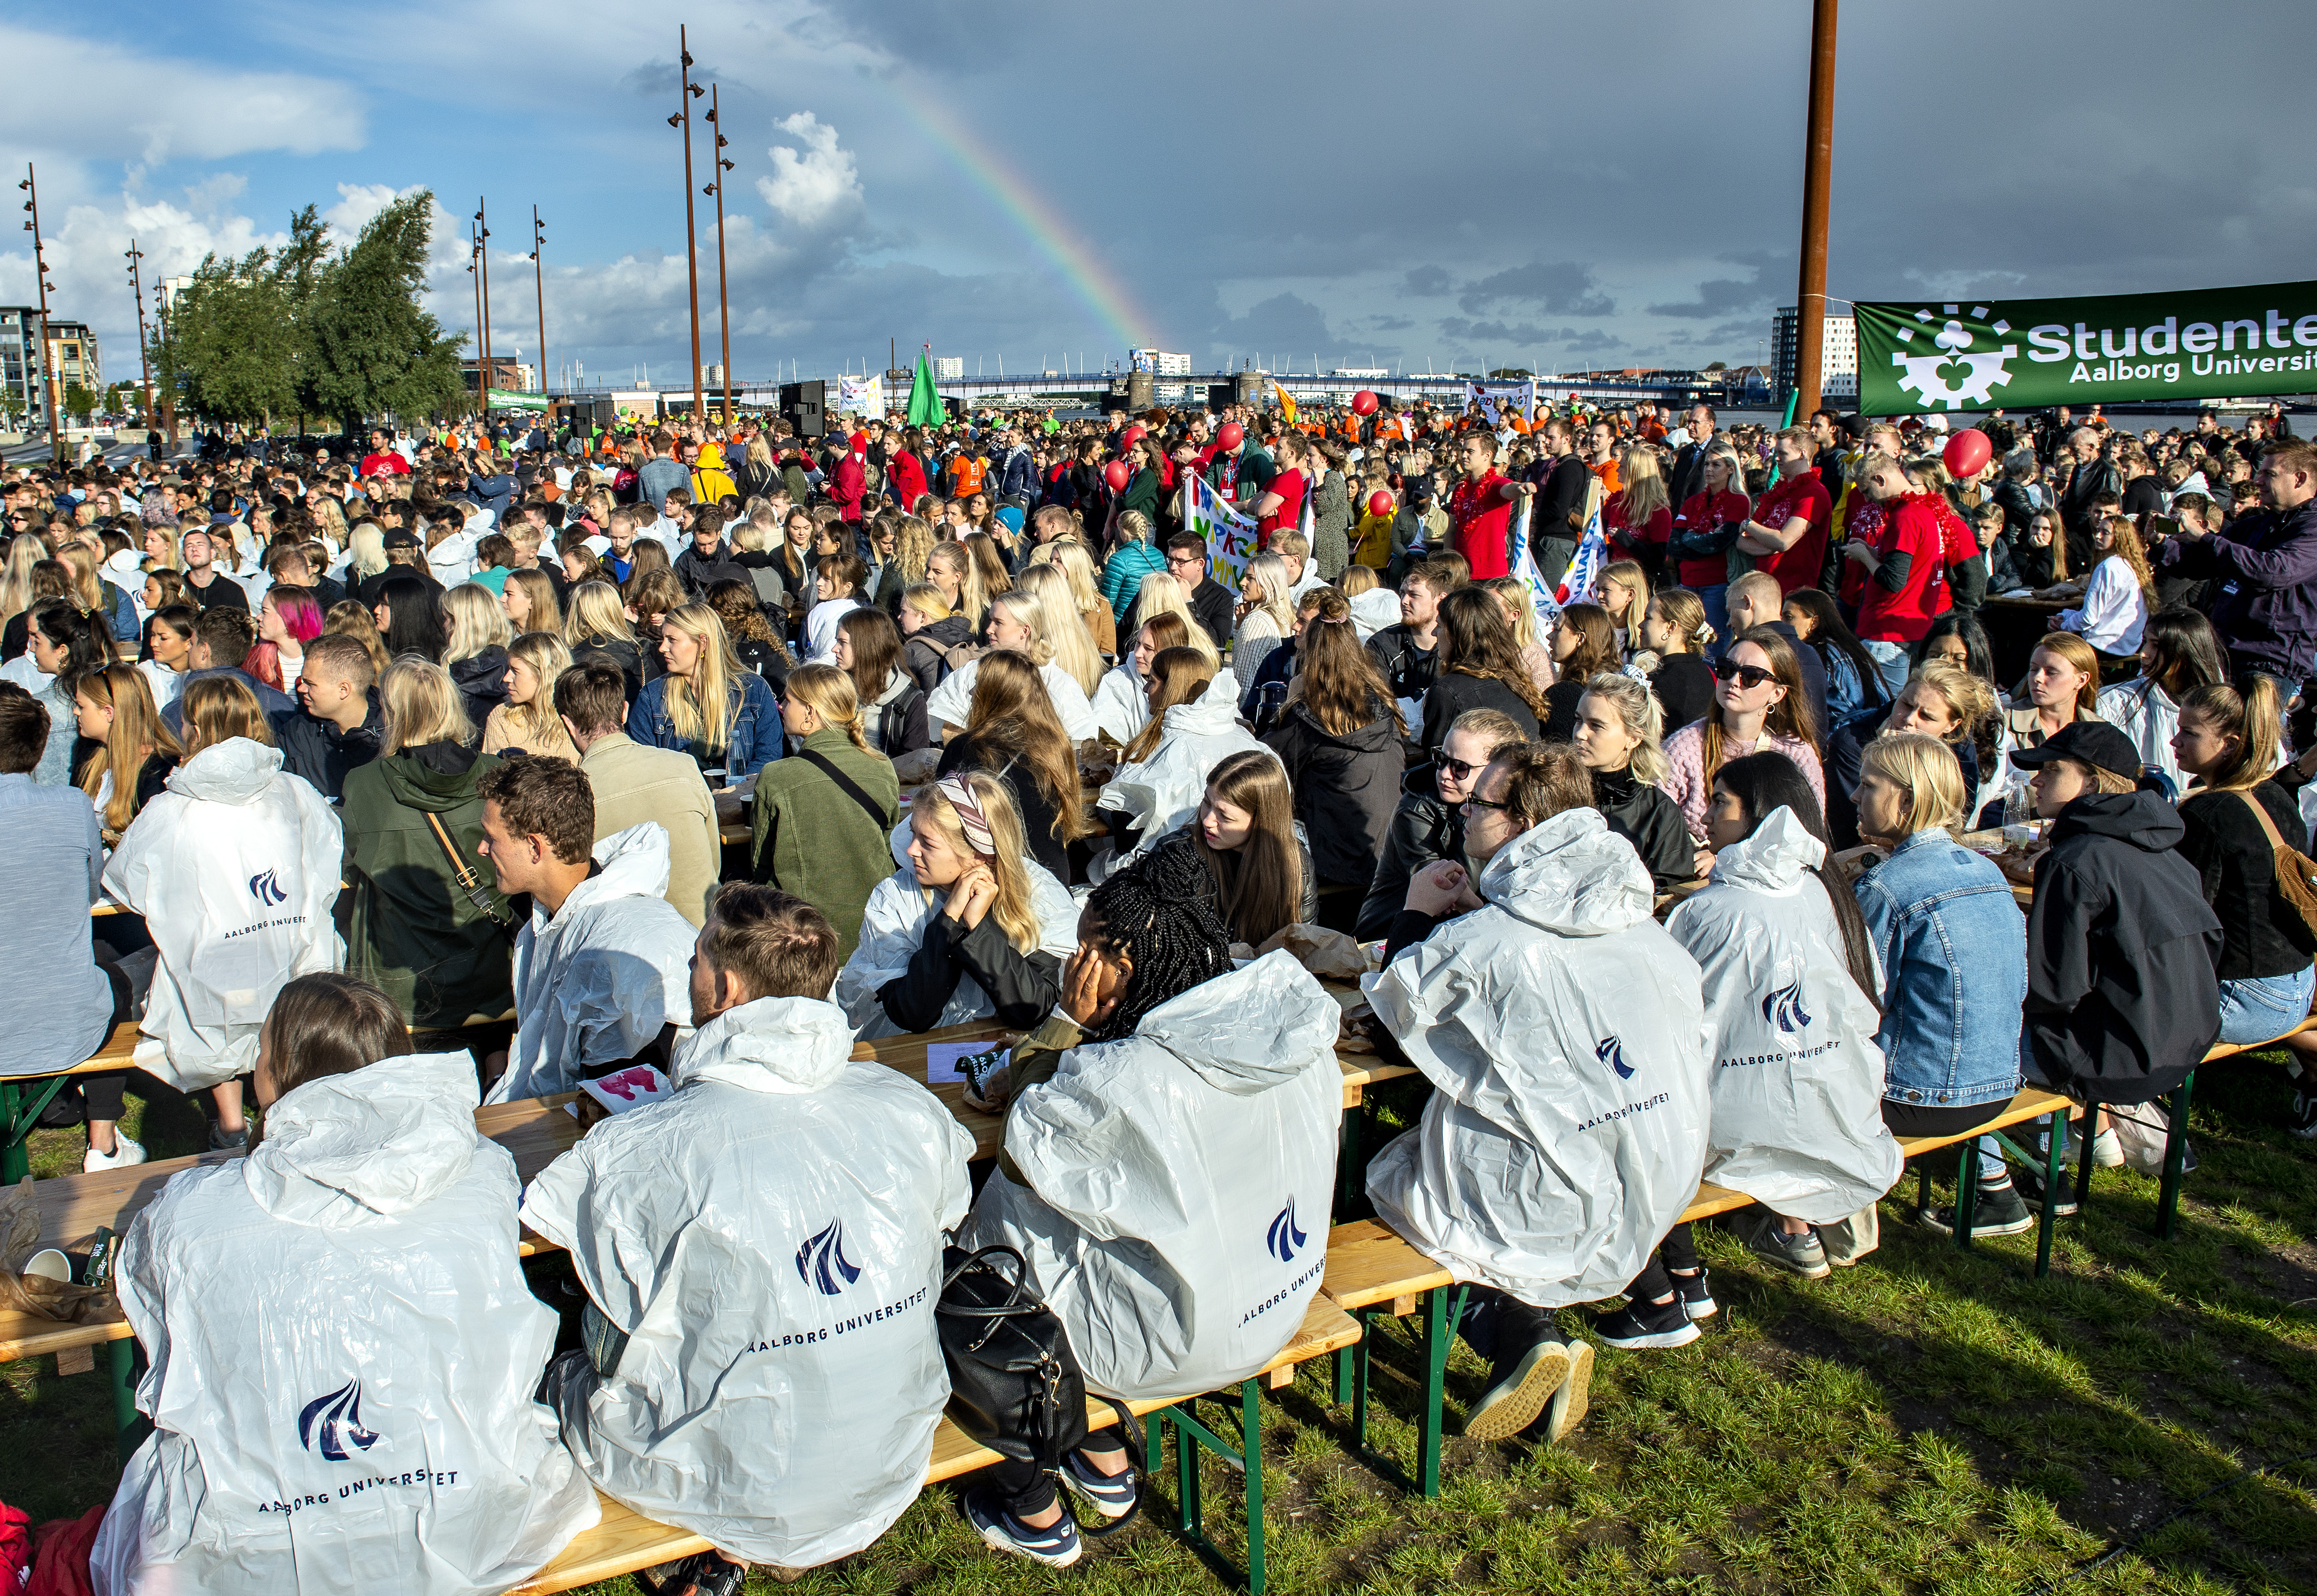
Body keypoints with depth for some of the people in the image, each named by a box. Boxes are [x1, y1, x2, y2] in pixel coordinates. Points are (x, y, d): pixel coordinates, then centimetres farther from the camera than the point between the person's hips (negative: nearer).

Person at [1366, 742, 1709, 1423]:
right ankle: (1650, 1290, 23)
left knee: (1388, 1170, 14)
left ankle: (1519, 1333, -3)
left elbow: (1398, 1008, -5)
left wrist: (1417, 914, 11)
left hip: (1552, 1208, -7)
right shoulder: (1641, 927, -1)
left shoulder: (1484, 941, -20)